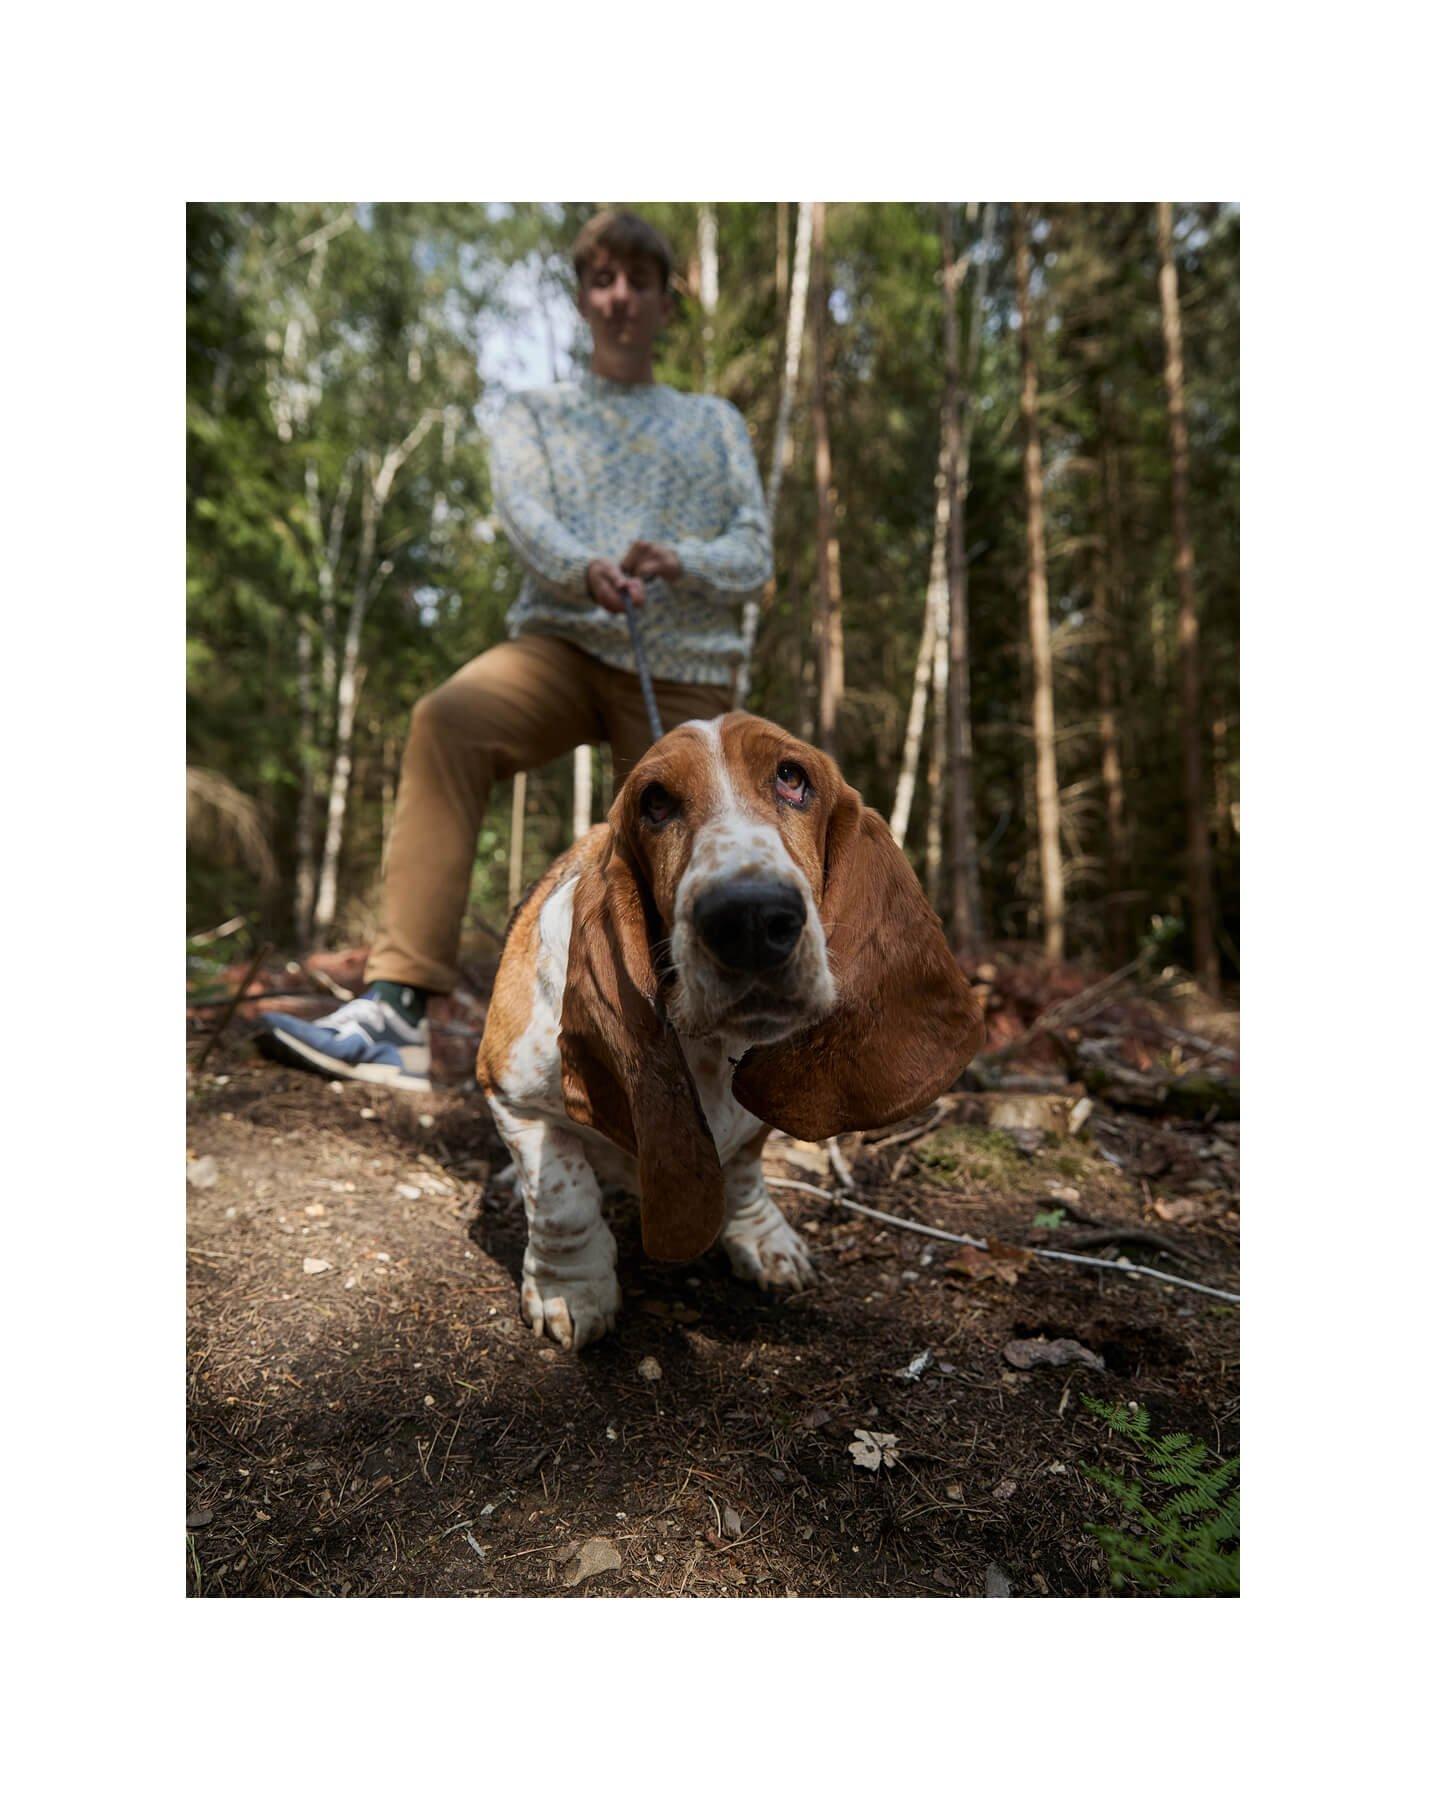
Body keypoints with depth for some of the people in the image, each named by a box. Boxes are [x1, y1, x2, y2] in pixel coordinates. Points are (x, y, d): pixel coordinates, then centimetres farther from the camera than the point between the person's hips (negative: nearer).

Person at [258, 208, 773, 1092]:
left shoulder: (716, 421, 22)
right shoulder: (536, 412, 20)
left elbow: (755, 553, 8)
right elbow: (525, 512, -3)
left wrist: (678, 563, -16)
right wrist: (584, 569, -27)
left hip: (683, 668, 2)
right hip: (563, 644, -1)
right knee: (447, 721, -32)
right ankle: (400, 1009, -37)